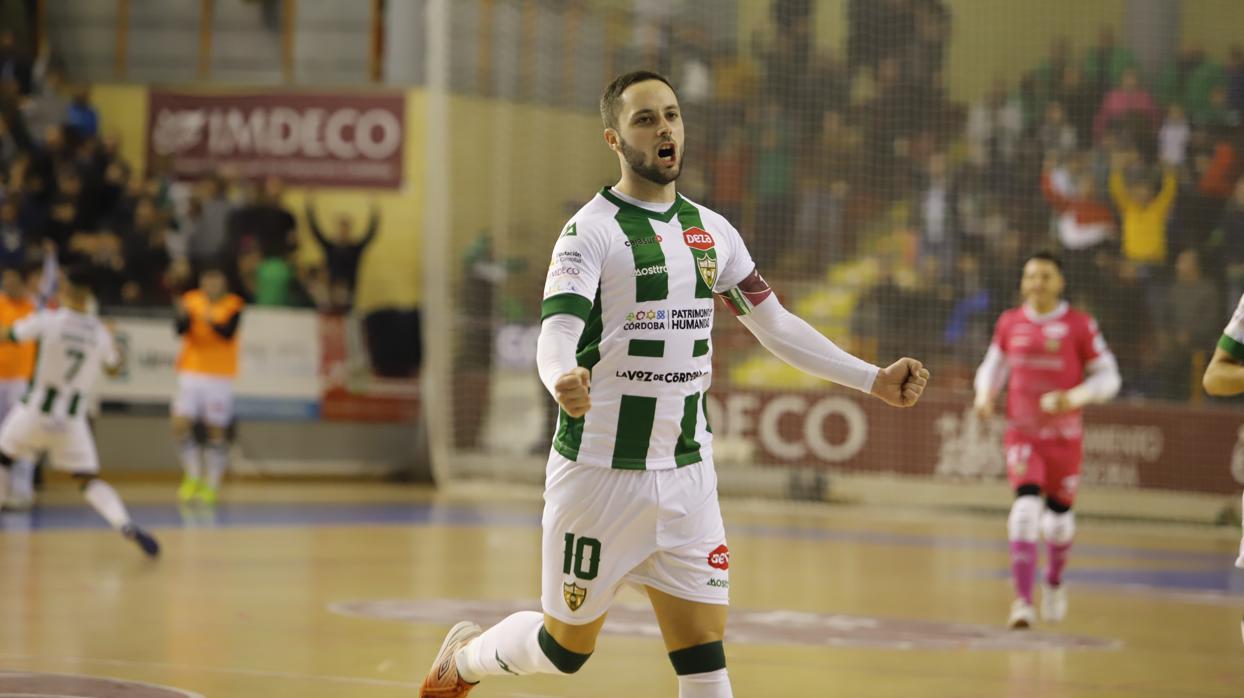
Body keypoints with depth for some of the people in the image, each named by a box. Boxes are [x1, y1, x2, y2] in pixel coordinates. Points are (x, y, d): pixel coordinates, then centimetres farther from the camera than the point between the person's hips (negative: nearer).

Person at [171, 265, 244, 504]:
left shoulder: (233, 305, -4)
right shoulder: (191, 300, 0)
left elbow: (228, 333, -19)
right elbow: (182, 331, -11)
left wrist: (212, 321, -37)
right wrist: (183, 316, -32)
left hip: (220, 376, -2)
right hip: (191, 372, 2)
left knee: (216, 430, 1)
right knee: (180, 424, -10)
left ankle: (211, 483, 13)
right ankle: (193, 475, 9)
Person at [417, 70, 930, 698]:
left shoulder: (710, 231, 10)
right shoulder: (591, 230, -10)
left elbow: (774, 324, 18)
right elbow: (557, 331, -23)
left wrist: (874, 381, 12)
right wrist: (563, 380, -46)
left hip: (687, 472, 5)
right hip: (599, 472, -5)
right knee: (567, 646, 8)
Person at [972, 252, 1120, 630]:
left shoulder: (1080, 325, -7)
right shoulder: (1010, 323, 2)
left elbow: (1107, 376, -4)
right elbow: (994, 364, 17)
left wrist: (1074, 397, -21)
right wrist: (984, 393, -4)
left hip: (1064, 435, -1)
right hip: (1021, 432, 1)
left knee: (1059, 515, 10)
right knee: (1026, 504, -17)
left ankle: (1054, 583, 40)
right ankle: (1023, 599, -18)